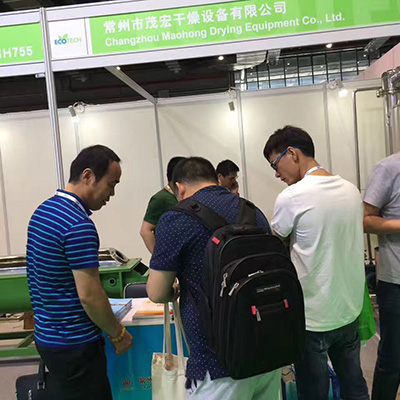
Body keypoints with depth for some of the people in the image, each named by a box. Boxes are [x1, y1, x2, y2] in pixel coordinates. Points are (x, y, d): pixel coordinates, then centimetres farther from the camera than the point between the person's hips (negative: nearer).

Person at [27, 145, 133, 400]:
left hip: (47, 335, 9)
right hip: (74, 343, -9)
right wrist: (118, 333, -9)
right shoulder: (79, 225, -24)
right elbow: (89, 295, -23)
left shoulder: (43, 211, 5)